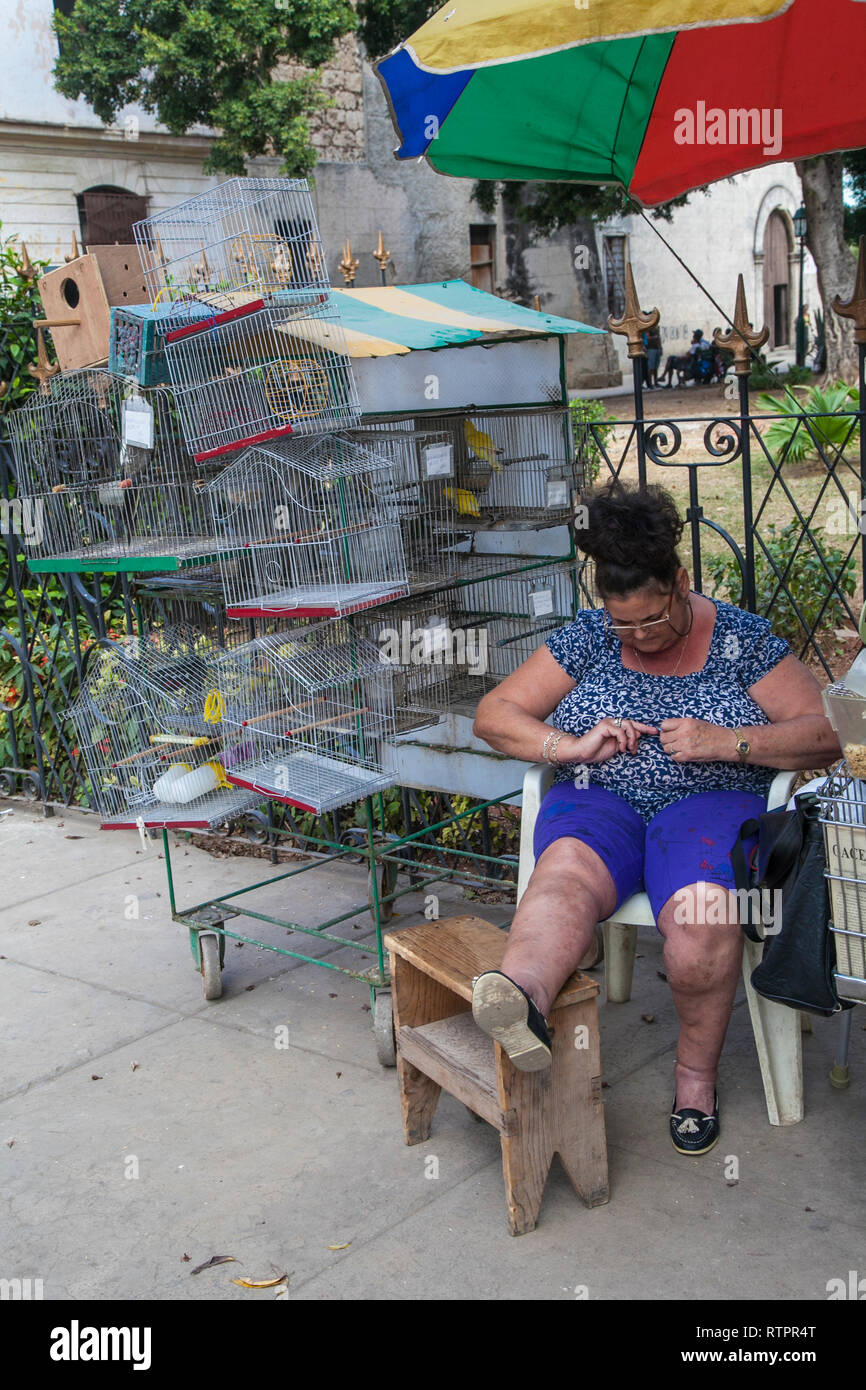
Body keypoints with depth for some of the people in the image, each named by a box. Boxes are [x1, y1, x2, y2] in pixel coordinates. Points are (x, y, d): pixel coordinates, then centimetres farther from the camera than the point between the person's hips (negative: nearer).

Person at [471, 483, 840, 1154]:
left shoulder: (741, 639, 4)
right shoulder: (587, 638, 9)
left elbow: (827, 734, 1)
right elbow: (493, 714, 8)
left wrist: (727, 742, -14)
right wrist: (575, 746, -9)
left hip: (710, 800, -1)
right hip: (599, 800, 2)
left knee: (701, 909, -35)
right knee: (566, 870, -35)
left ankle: (696, 1071, -14)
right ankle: (523, 996, -64)